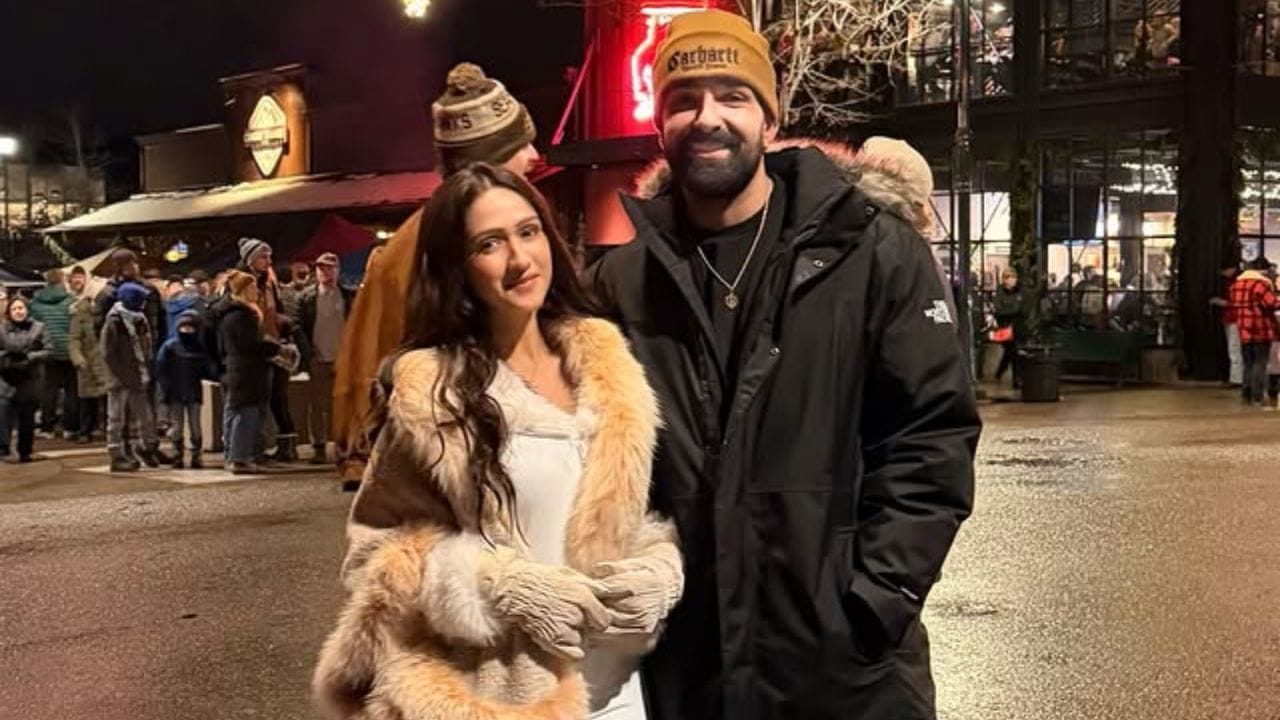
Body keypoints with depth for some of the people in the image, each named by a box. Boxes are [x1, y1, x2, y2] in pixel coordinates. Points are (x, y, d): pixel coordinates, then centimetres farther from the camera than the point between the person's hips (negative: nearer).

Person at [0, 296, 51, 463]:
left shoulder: (38, 328, 1)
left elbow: (48, 351, -3)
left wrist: (29, 357, -16)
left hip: (30, 382, 0)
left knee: (27, 420, 9)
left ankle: (25, 452, 20)